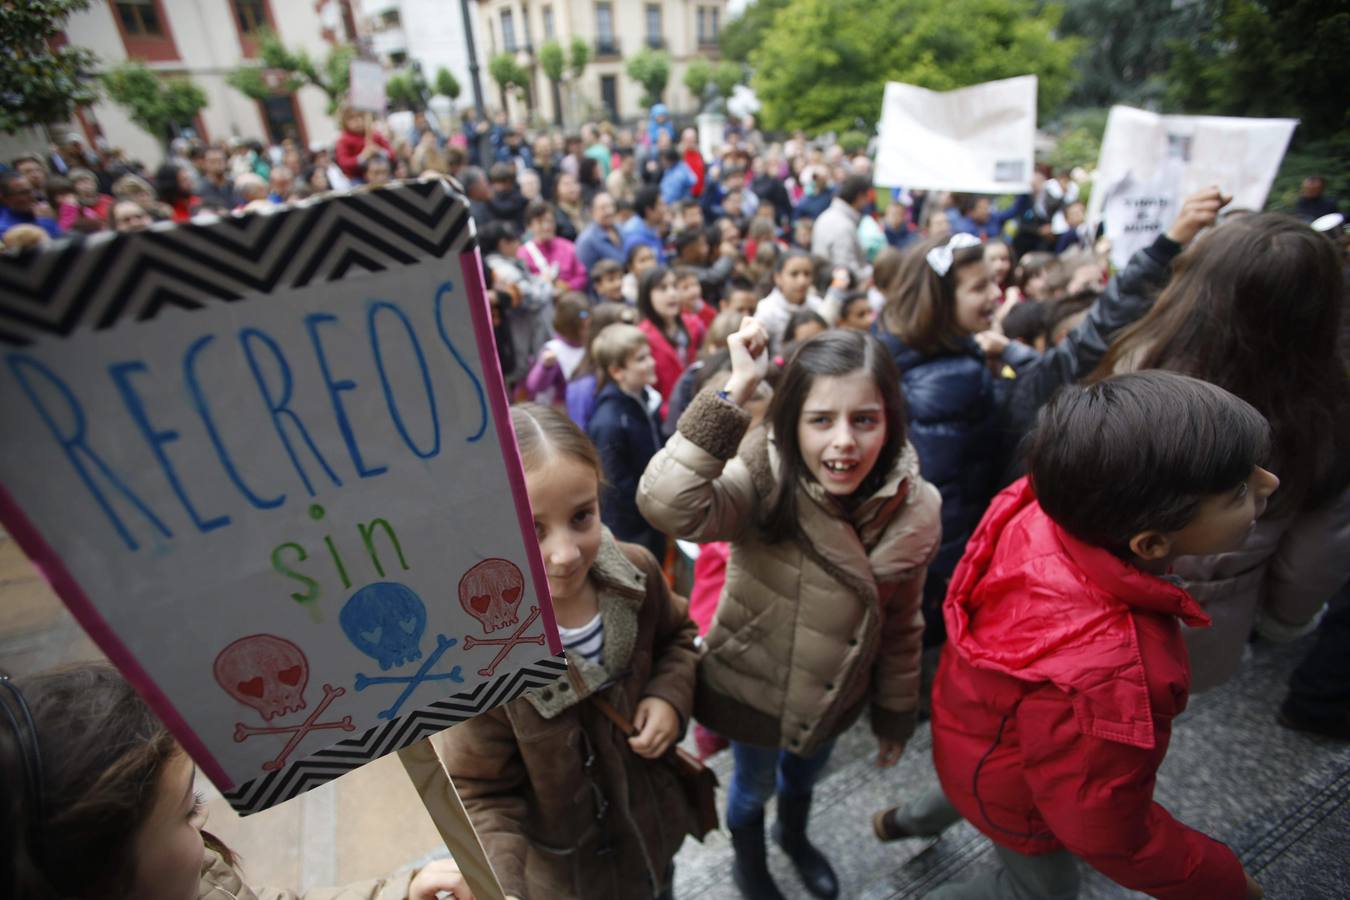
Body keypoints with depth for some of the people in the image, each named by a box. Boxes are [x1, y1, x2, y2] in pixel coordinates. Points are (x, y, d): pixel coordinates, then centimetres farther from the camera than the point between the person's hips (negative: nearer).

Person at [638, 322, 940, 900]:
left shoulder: (914, 508, -17)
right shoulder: (766, 480, -30)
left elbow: (901, 625, -4)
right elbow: (667, 506, -51)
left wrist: (896, 718, 7)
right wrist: (737, 390, -48)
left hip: (836, 697, 3)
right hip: (751, 689, -3)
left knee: (804, 775, 33)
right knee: (753, 788, 27)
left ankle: (794, 837, 70)